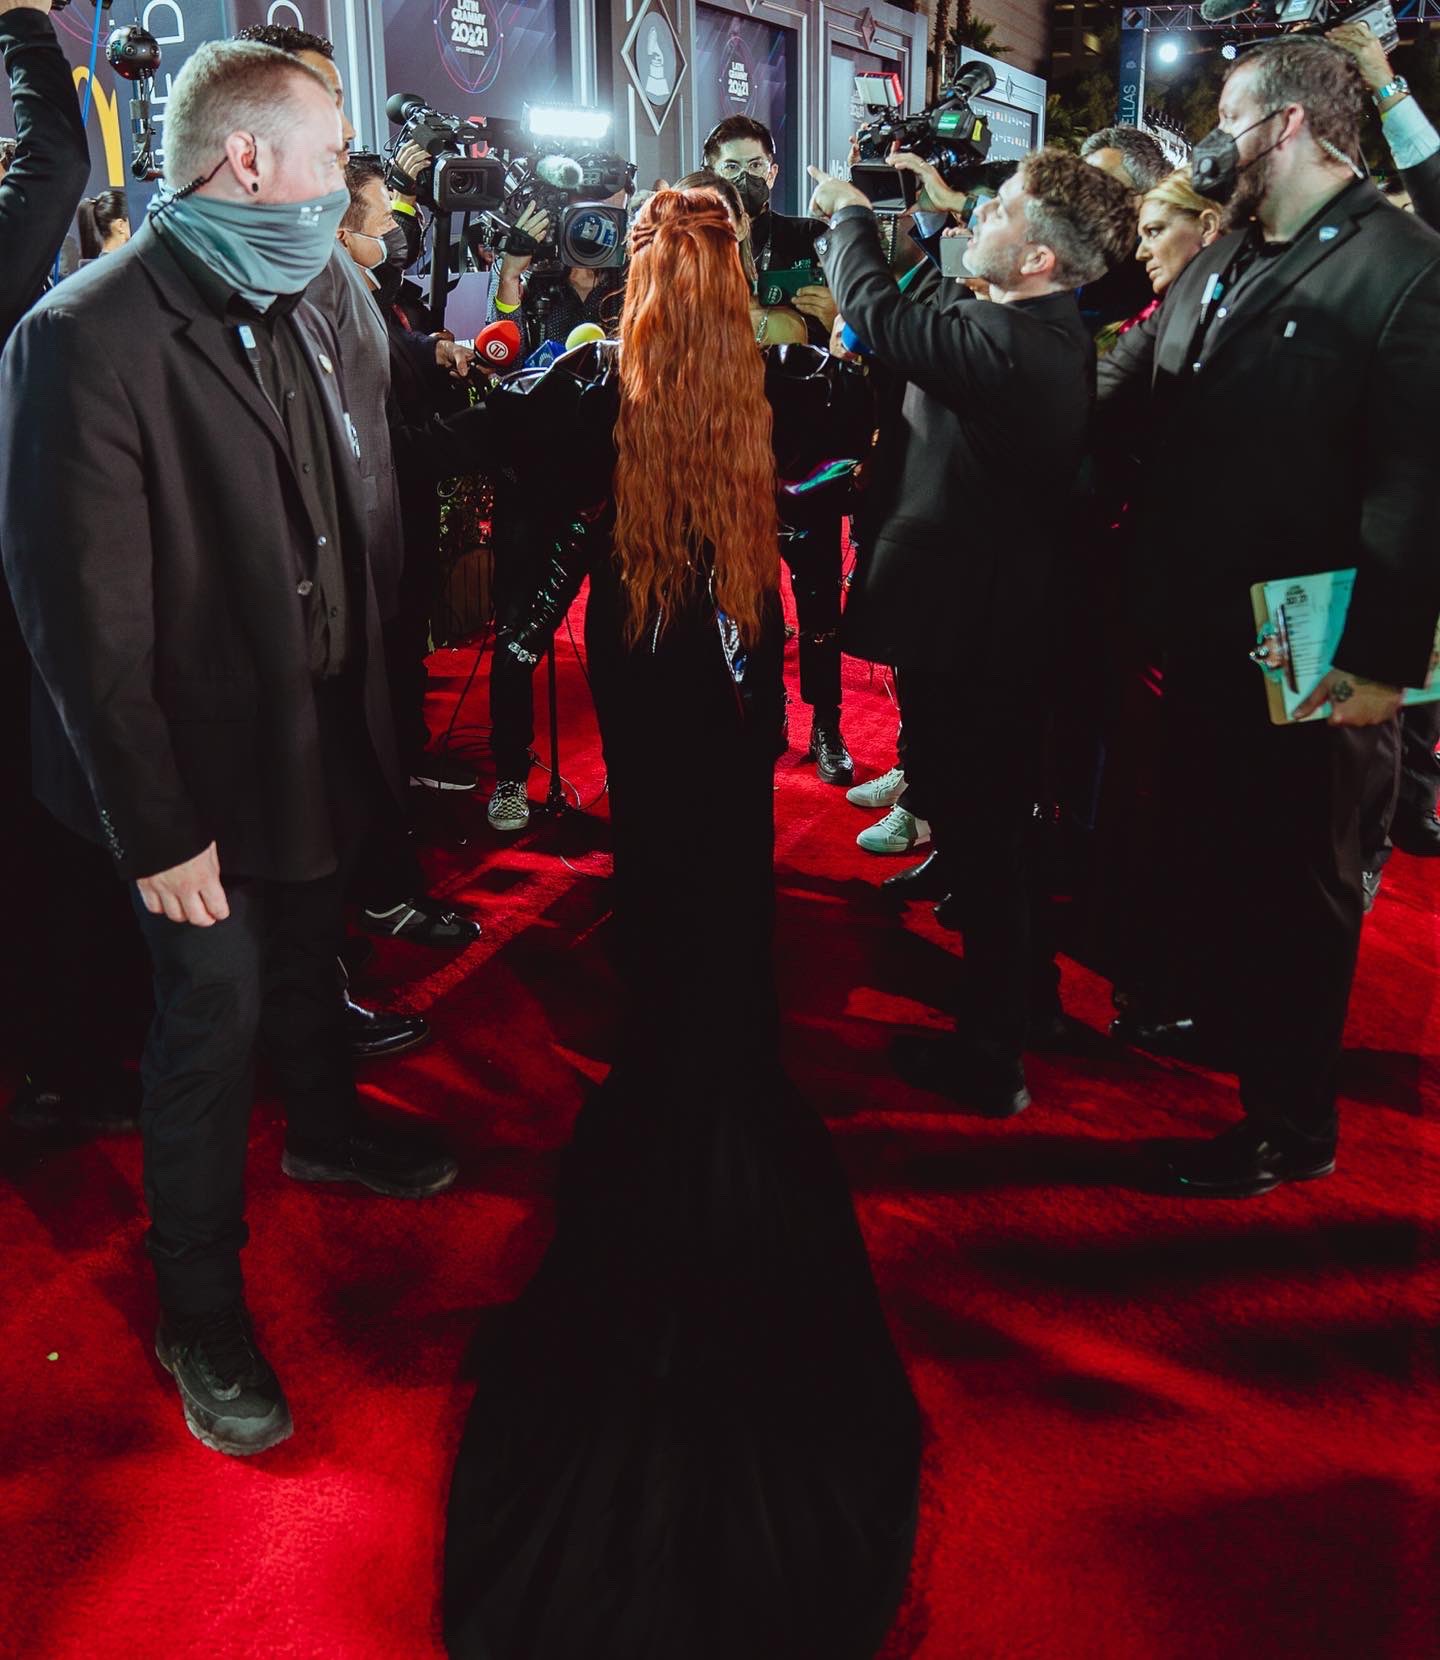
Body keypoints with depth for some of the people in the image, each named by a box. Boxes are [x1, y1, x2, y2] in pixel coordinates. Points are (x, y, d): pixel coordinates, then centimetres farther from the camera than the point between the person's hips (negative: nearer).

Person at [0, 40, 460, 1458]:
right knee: (212, 1021, 6)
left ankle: (326, 1129, 53)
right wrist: (156, 832, -20)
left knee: (306, 957, 26)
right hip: (209, 769, -7)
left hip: (317, 739, 7)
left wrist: (365, 701, 7)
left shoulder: (288, 310, 4)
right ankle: (200, 1314, 27)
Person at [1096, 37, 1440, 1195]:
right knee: (1214, 853, 20)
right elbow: (1126, 395, 16)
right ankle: (1225, 1019, 44)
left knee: (1297, 883, 7)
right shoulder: (1221, 262, 12)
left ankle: (1292, 1123, 24)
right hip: (1200, 632, 7)